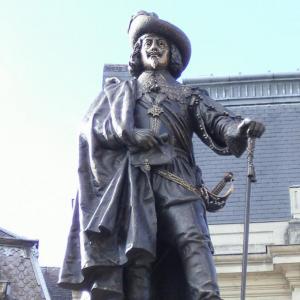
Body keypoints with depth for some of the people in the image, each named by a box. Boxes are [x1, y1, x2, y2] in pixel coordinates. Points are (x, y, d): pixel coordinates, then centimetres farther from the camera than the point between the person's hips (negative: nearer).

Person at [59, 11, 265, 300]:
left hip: (176, 178, 0)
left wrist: (240, 127, -16)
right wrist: (128, 134, -5)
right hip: (135, 177, 0)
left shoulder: (188, 95, 28)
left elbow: (216, 121, 9)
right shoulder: (121, 90, 29)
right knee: (137, 247, -16)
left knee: (193, 236, -24)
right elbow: (90, 124, 15)